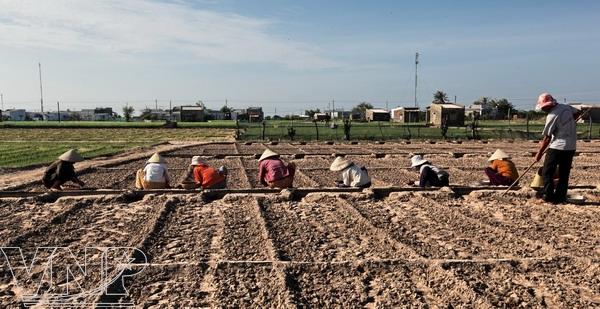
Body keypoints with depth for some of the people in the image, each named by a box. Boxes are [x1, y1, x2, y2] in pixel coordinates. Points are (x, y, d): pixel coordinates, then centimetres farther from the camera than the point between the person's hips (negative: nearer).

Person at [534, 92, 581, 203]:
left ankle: (548, 196, -3)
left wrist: (539, 153, -6)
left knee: (547, 173, 1)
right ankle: (560, 197, 14)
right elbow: (577, 112, 26)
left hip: (557, 147, -8)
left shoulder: (552, 116, -17)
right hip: (571, 147, 8)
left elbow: (547, 138, -14)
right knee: (564, 174, 12)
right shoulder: (567, 107, 3)